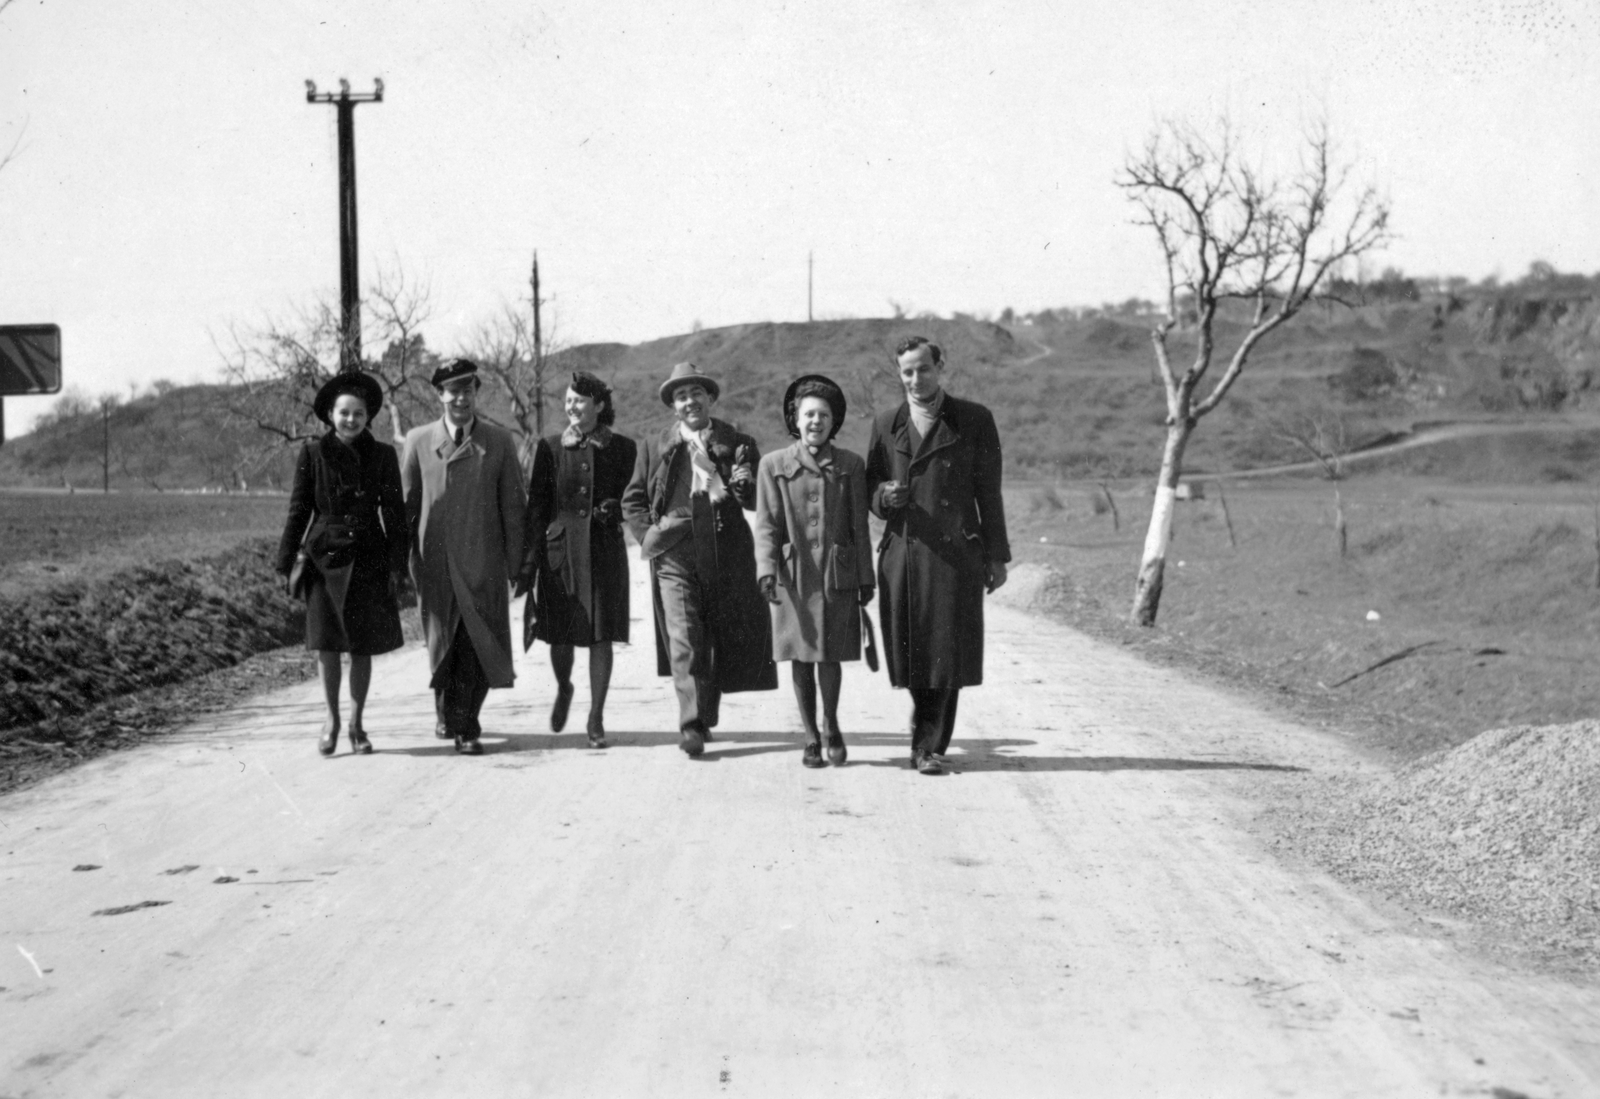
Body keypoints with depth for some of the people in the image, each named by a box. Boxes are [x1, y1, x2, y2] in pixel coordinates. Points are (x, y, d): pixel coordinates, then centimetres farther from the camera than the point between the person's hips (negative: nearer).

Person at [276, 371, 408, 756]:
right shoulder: (313, 453, 0)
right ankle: (332, 717, 17)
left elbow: (394, 511, 4)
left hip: (370, 558, 1)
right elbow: (299, 509, 2)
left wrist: (396, 565, -1)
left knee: (363, 646, 6)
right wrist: (285, 562, 0)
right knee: (328, 643, -1)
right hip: (326, 555, -1)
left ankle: (356, 724, 18)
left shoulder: (382, 455, 2)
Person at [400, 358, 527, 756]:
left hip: (483, 562, -1)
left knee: (477, 645, -5)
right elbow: (405, 502, 9)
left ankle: (465, 726, 6)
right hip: (434, 562, 1)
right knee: (442, 644, 11)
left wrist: (517, 564, 2)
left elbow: (513, 507, 5)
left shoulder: (499, 442, 4)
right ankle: (447, 712, 32)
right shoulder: (419, 440, 5)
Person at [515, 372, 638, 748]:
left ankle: (596, 717, 9)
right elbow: (536, 506, 4)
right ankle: (563, 689, 36)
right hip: (560, 548, 1)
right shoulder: (550, 448, 4)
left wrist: (614, 509, -12)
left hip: (604, 551, -1)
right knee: (560, 634, 5)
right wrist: (528, 562, -2)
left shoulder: (621, 449, 3)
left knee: (601, 635, -1)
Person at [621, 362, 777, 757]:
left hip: (728, 555, 1)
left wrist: (743, 486, -18)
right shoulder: (654, 448, 10)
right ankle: (692, 726, -11)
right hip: (675, 554, -1)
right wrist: (648, 533, -2)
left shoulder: (738, 445, 8)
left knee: (723, 642, 7)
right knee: (684, 642, -10)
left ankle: (707, 714, 25)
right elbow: (632, 500, 15)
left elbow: (759, 501, 4)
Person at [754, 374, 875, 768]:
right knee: (801, 656, 4)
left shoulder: (850, 465, 6)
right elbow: (766, 525, 2)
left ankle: (831, 723, 20)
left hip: (837, 573, 0)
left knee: (829, 654, -5)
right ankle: (811, 737, 17)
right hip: (793, 574, 0)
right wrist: (766, 568, -12)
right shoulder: (774, 465, 4)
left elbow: (860, 527, 8)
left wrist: (866, 580, 7)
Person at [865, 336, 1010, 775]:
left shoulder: (974, 420, 4)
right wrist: (883, 496, -9)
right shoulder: (885, 425, 11)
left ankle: (931, 745, 5)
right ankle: (924, 723, 31)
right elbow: (870, 487, 15)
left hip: (956, 554, -2)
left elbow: (989, 492, 4)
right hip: (902, 554, 2)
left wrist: (996, 556, 1)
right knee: (909, 652, 6)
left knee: (948, 654, -5)